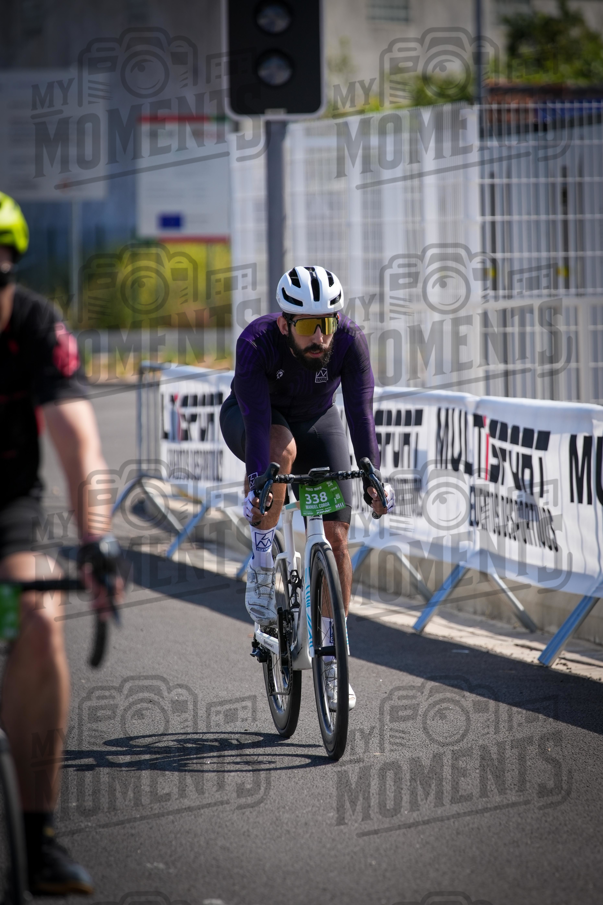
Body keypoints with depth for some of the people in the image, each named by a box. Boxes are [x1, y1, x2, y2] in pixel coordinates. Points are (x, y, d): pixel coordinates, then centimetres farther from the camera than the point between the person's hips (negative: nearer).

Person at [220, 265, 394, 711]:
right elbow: (257, 418, -42)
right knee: (283, 449, -39)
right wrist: (258, 481, -54)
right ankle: (262, 565, -20)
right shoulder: (257, 343, -35)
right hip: (250, 421, -2)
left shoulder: (350, 340, -30)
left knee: (337, 536, -10)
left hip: (316, 421, 3)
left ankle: (331, 656, 2)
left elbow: (361, 410, -36)